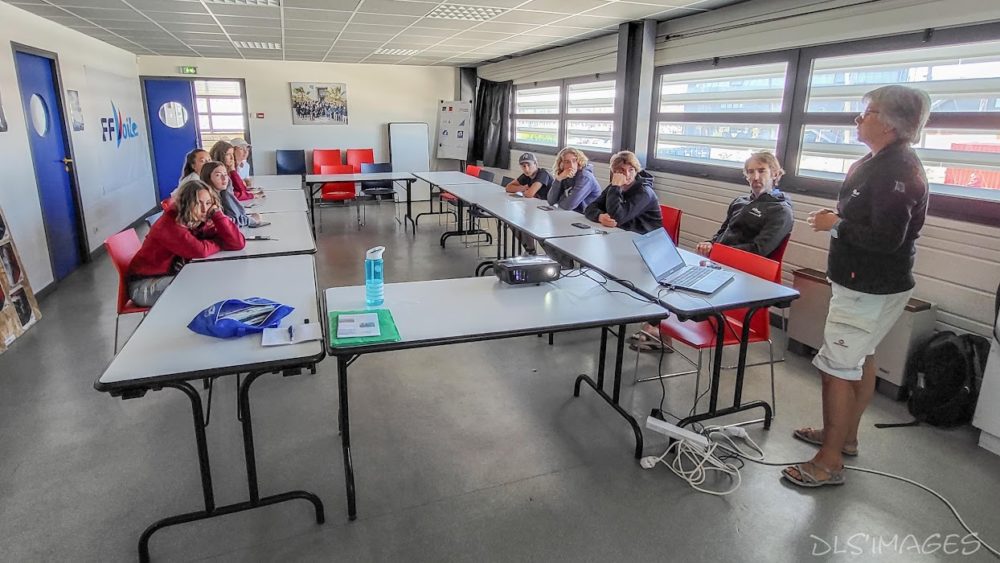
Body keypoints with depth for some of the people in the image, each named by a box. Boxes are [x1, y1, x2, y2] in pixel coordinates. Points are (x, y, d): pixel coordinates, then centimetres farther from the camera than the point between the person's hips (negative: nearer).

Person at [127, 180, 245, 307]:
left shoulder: (204, 222, -5)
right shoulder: (169, 224, -24)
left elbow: (238, 243, -17)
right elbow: (199, 250, -37)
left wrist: (217, 214, -22)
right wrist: (220, 243, -17)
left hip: (176, 276, 6)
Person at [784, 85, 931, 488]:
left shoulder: (898, 170, -21)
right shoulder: (877, 163, 9)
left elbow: (887, 238, -28)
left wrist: (835, 225, -17)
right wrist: (837, 219, 2)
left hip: (872, 290, -11)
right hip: (865, 284, 11)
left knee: (836, 368, -7)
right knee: (860, 360, 20)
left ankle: (829, 462, 4)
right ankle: (845, 436, 36)